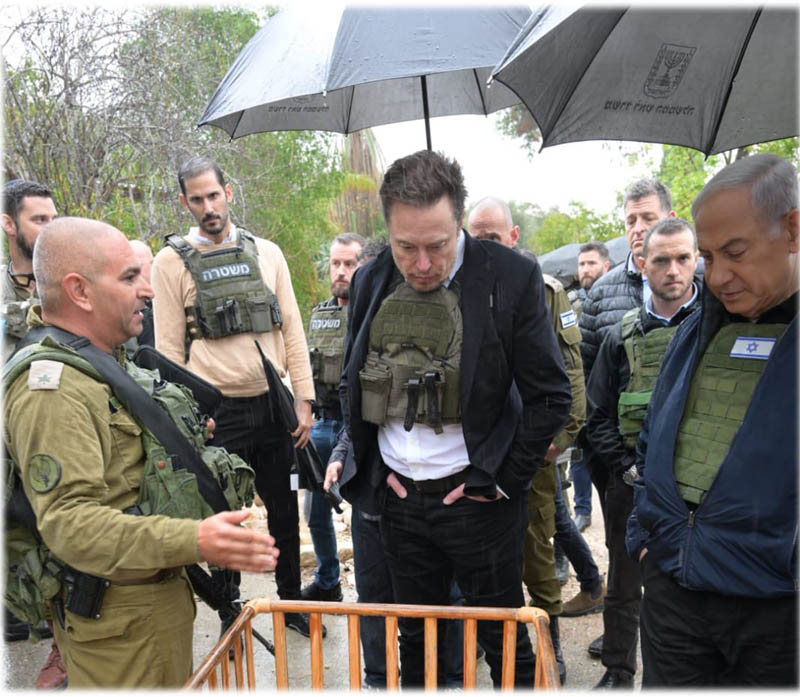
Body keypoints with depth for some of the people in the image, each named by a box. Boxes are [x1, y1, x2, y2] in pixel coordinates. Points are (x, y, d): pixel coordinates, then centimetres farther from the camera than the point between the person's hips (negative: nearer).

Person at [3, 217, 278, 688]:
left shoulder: (111, 366, 10)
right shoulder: (52, 388, -23)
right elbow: (68, 521, -32)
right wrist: (193, 541, -39)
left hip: (162, 593, 10)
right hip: (118, 618, -9)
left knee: (176, 684, 23)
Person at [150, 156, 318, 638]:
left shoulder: (266, 252, 6)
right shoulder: (172, 261, -1)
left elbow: (292, 329, 5)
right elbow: (170, 349, -2)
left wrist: (304, 399, 0)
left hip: (273, 404, 3)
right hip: (216, 412, -2)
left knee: (284, 510, 15)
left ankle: (291, 601, 35)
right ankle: (230, 615, 31)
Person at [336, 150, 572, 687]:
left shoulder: (512, 278, -13)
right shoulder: (371, 283, 0)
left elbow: (551, 397, -9)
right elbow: (352, 388, 12)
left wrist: (501, 481, -10)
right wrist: (374, 469, 4)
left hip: (477, 497, -4)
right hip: (398, 497, 4)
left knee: (504, 641, 13)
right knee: (416, 641, 20)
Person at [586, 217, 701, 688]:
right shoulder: (625, 335, 5)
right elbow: (599, 414, 7)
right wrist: (627, 467, -4)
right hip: (632, 484, 2)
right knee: (624, 586, 14)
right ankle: (619, 672, 33)